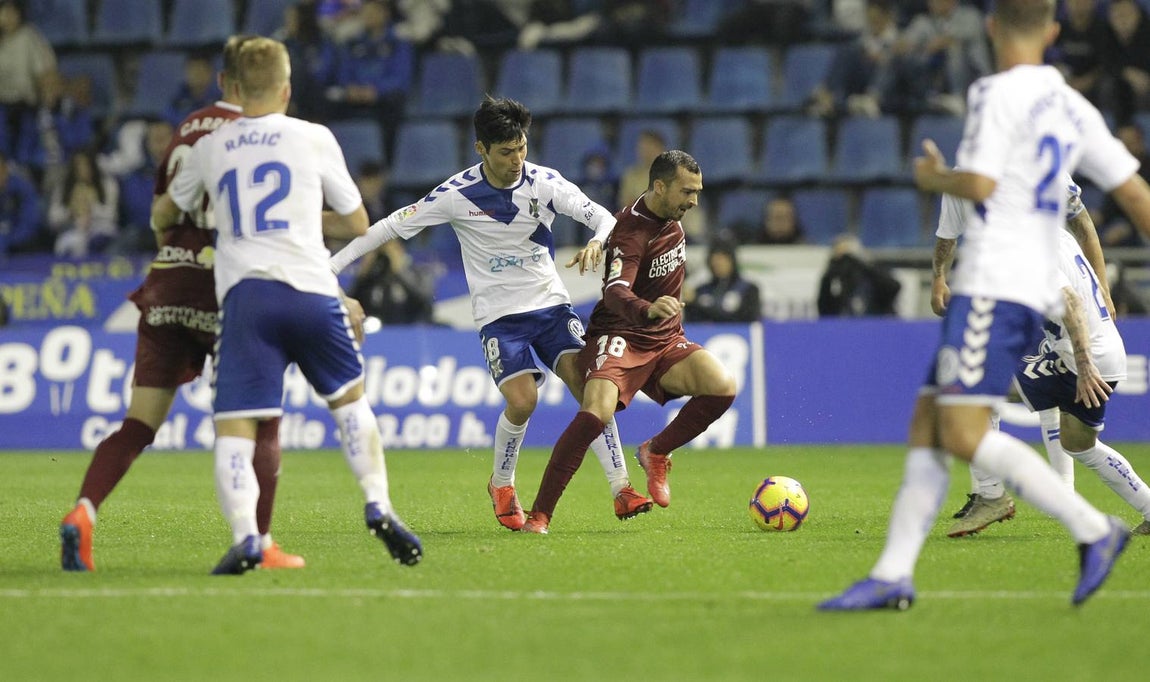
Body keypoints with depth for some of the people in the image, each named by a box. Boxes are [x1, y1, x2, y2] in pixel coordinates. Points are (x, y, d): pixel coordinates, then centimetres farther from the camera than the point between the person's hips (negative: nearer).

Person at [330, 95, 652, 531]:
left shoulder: (544, 183, -7)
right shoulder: (457, 194, -12)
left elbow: (601, 216, -8)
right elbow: (393, 226, -6)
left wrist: (597, 242, -32)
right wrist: (334, 264, -8)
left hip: (550, 302, 2)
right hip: (498, 313, -2)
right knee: (522, 400, -19)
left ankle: (621, 488, -10)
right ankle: (501, 485, 9)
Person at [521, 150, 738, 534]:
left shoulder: (671, 218, 5)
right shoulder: (632, 229, -20)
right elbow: (615, 292, -37)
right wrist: (648, 310, -56)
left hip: (665, 342, 7)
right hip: (620, 336, -7)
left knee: (723, 387, -19)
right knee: (597, 411, -31)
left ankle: (656, 453, 5)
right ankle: (539, 514, -23)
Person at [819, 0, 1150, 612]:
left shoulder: (999, 93, -8)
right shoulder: (1073, 108, 17)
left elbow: (980, 183, -17)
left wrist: (934, 178, 3)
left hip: (993, 285, -9)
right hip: (1037, 287, 9)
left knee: (963, 434, -15)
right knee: (926, 425, 7)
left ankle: (1092, 528, -17)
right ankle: (893, 575, 2)